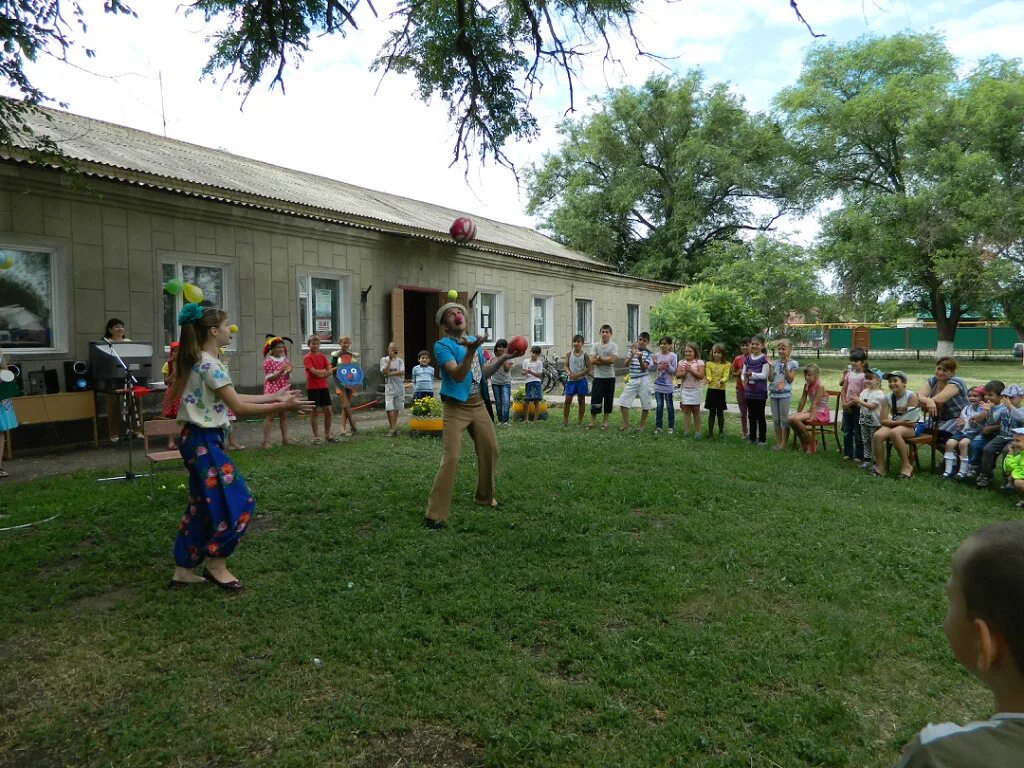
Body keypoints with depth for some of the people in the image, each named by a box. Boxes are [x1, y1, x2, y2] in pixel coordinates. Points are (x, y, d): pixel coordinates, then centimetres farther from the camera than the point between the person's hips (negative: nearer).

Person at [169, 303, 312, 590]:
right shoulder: (209, 364, -19)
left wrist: (272, 396, 15)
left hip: (200, 439, 10)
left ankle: (184, 570, 24)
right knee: (237, 501, -3)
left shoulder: (200, 361, 12)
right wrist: (282, 406, -18)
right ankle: (217, 564, 11)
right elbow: (238, 407, -21)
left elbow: (232, 398, 15)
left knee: (201, 505, 15)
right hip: (204, 441, -10)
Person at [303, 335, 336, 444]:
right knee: (315, 411, -1)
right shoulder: (307, 358, -7)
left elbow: (330, 370, 2)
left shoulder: (323, 356, 10)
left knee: (328, 411, 6)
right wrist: (325, 371, -6)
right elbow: (314, 372, -18)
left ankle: (327, 435, 19)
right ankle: (316, 437, 7)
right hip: (312, 387, -5)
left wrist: (321, 374, -14)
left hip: (324, 387, 5)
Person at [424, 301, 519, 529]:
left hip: (478, 404, 7)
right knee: (450, 458, -15)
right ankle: (435, 515, -11)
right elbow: (458, 375, -24)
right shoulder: (442, 345, -11)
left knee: (490, 449, 12)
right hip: (456, 408, -7)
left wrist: (502, 358, 5)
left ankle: (485, 496, 35)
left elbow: (484, 371, 18)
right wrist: (471, 350, -36)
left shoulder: (473, 340, 10)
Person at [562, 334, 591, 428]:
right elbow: (566, 366, 4)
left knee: (581, 401, 6)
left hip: (581, 380, -2)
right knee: (567, 400, 0)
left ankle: (580, 421, 17)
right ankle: (565, 421, 9)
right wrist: (569, 373, -17)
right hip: (571, 380, 2)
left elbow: (588, 368, -6)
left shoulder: (585, 355, -4)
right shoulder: (569, 354, 3)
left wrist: (578, 374, -16)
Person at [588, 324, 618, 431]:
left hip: (610, 377, -1)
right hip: (598, 377, 1)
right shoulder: (596, 346, 6)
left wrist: (599, 358, -8)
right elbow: (592, 361, -5)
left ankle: (605, 421, 19)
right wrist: (606, 361, -12)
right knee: (595, 399, 0)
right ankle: (593, 422, 9)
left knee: (608, 400, 6)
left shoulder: (614, 346, -1)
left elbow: (612, 359, -15)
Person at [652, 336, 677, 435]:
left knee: (669, 405, 6)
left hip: (668, 385, -2)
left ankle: (671, 426, 15)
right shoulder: (656, 355, 3)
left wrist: (668, 366, -24)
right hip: (658, 384, 2)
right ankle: (658, 426, 10)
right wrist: (654, 363, -17)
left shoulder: (673, 356, -5)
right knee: (659, 405, 4)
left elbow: (674, 371, -6)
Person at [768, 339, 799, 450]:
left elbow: (790, 380, -10)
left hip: (785, 394, -5)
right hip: (773, 393, 5)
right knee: (775, 419, 8)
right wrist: (770, 366, -6)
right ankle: (778, 442, 14)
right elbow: (770, 379, 4)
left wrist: (785, 366, -15)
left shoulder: (793, 364, -3)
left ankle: (784, 443, 5)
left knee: (784, 419, -1)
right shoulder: (775, 363, 10)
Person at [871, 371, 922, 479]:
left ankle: (906, 466, -21)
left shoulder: (912, 396, -12)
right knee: (877, 435, -26)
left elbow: (909, 419, -16)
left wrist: (892, 422, -11)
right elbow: (882, 420, -8)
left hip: (913, 427, -5)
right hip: (893, 425, 5)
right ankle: (880, 467, -13)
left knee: (894, 432, -37)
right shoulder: (888, 398, 0)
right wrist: (900, 422, -20)